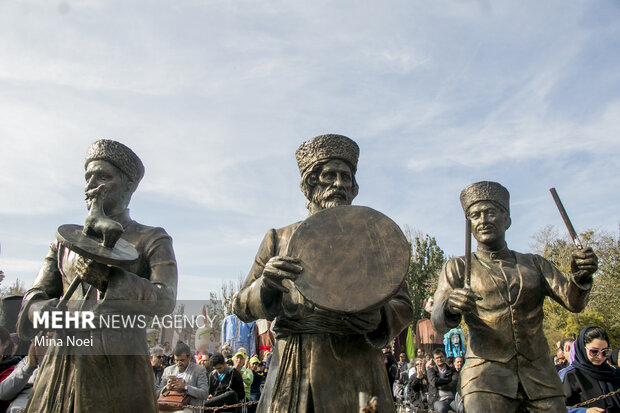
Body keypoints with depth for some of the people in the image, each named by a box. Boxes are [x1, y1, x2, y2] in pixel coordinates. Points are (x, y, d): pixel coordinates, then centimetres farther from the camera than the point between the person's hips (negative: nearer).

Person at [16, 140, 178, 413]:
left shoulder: (152, 240, 4)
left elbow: (165, 300, -11)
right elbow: (33, 299, 11)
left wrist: (109, 279, -26)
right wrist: (54, 312, -13)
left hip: (120, 368, -3)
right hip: (61, 366, 4)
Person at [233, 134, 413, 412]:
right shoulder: (279, 239, 12)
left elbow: (402, 306, 6)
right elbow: (242, 306, 7)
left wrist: (379, 317, -18)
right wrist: (266, 285, -16)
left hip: (353, 373, 0)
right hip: (290, 377, 1)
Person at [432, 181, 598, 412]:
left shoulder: (534, 265, 13)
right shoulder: (458, 268, 6)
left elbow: (573, 302, 2)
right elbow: (439, 322, -5)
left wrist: (580, 276, -20)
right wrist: (450, 307, -29)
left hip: (539, 375, 3)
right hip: (486, 374, -3)